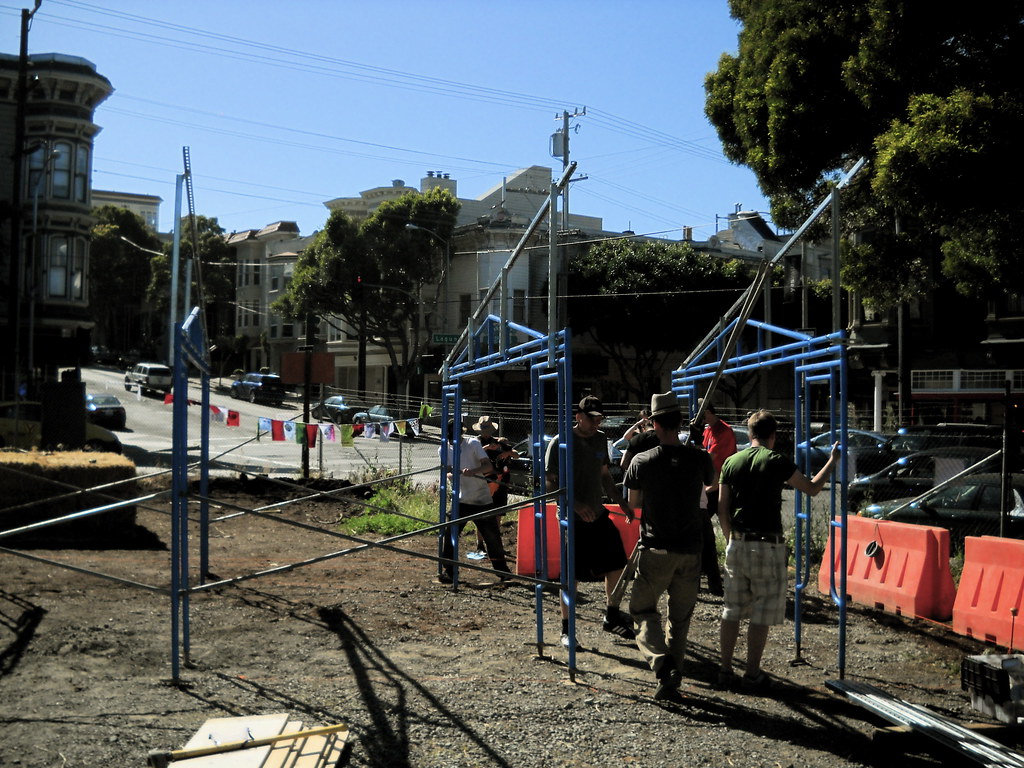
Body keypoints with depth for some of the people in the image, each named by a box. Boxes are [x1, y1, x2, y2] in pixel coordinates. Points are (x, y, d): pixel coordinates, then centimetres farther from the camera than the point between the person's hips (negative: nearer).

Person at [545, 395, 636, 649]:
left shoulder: (600, 439, 9)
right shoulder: (561, 443, -12)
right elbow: (550, 483, -14)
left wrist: (620, 502, 13)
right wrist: (575, 504, -25)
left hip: (598, 514, 7)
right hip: (574, 520, -7)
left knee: (616, 564, 10)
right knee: (572, 576, -1)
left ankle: (612, 618, 31)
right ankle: (566, 630, 14)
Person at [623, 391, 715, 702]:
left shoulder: (642, 461, -8)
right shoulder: (699, 458, -5)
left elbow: (634, 503, 6)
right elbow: (712, 483, 19)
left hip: (655, 550, -2)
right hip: (690, 551, 2)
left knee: (643, 609, 11)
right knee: (680, 618, 13)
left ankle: (661, 660, -12)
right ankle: (671, 681, 14)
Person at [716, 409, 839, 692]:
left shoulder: (731, 462, 6)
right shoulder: (777, 462, -6)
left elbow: (722, 510, 7)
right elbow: (812, 488, 4)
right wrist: (832, 461, 18)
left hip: (737, 544, 5)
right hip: (767, 546, -5)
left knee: (732, 609, 11)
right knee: (762, 613, 4)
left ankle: (725, 671, 15)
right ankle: (752, 675, 7)